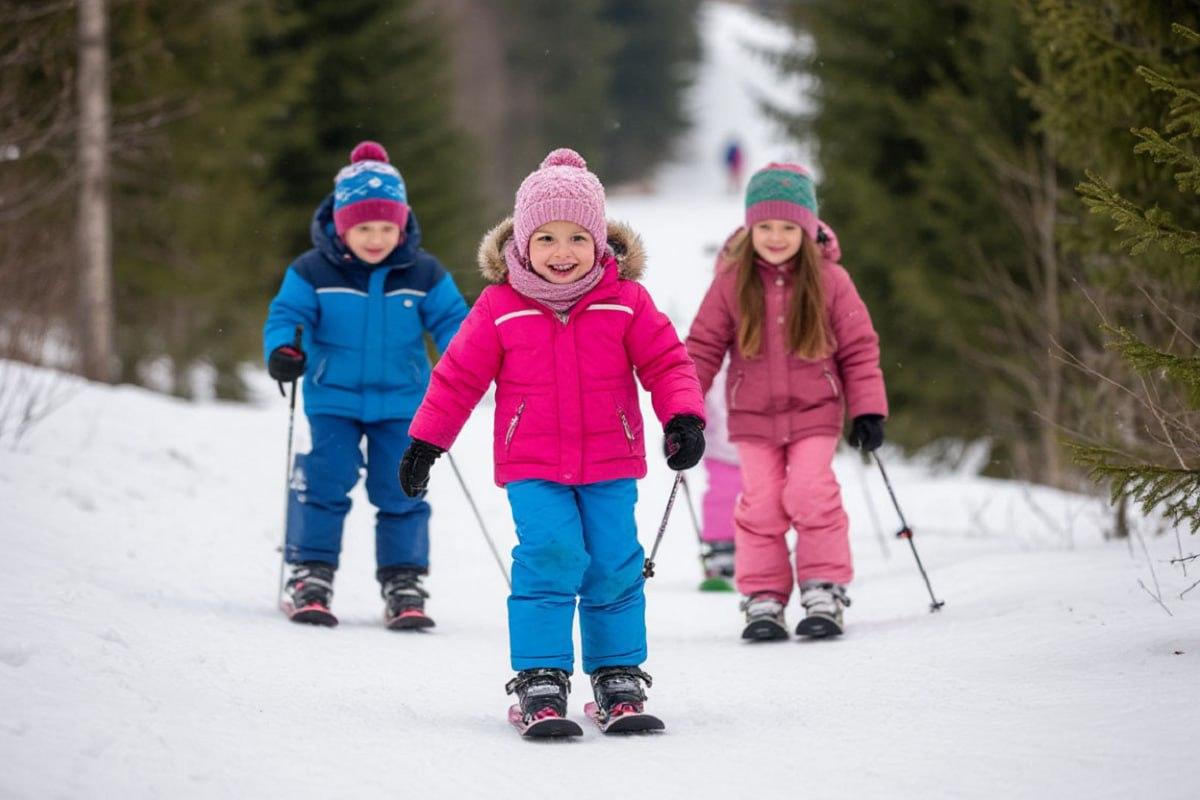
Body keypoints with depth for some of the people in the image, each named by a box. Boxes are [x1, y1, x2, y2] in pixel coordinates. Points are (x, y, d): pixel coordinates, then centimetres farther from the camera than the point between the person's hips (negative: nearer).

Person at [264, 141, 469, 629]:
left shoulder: (424, 275, -2)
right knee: (327, 483, -8)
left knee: (400, 492, 0)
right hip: (333, 400, -1)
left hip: (401, 402, 1)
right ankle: (309, 578, 2)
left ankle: (404, 586, 9)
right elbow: (285, 314, -5)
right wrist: (281, 350, -26)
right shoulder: (313, 272, -6)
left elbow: (451, 320, 3)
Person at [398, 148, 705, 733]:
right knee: (550, 559, -17)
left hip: (610, 466, 2)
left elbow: (666, 360, 2)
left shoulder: (626, 301, -1)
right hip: (532, 468, -1)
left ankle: (618, 679, 16)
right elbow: (459, 376, 5)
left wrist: (683, 418, -14)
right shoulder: (500, 307, -2)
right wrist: (424, 442, 7)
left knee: (614, 568, 0)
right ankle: (540, 682, -10)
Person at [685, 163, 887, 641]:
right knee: (760, 505, -1)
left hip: (814, 413, -1)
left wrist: (868, 411, -3)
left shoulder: (829, 281, -5)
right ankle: (762, 599, 6)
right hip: (753, 417, 1)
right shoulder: (732, 283, -3)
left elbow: (859, 349, 1)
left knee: (812, 495, -12)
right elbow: (703, 346, 2)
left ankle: (824, 592, -3)